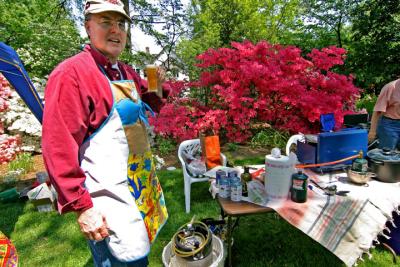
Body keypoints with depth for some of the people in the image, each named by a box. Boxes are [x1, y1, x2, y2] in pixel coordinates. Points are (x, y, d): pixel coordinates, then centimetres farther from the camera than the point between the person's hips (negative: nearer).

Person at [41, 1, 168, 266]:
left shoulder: (128, 72, 10)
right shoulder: (70, 73, -14)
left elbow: (146, 107, 23)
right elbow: (59, 148, -18)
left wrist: (155, 88, 1)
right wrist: (81, 206, -17)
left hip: (142, 186, 8)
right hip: (110, 199, -8)